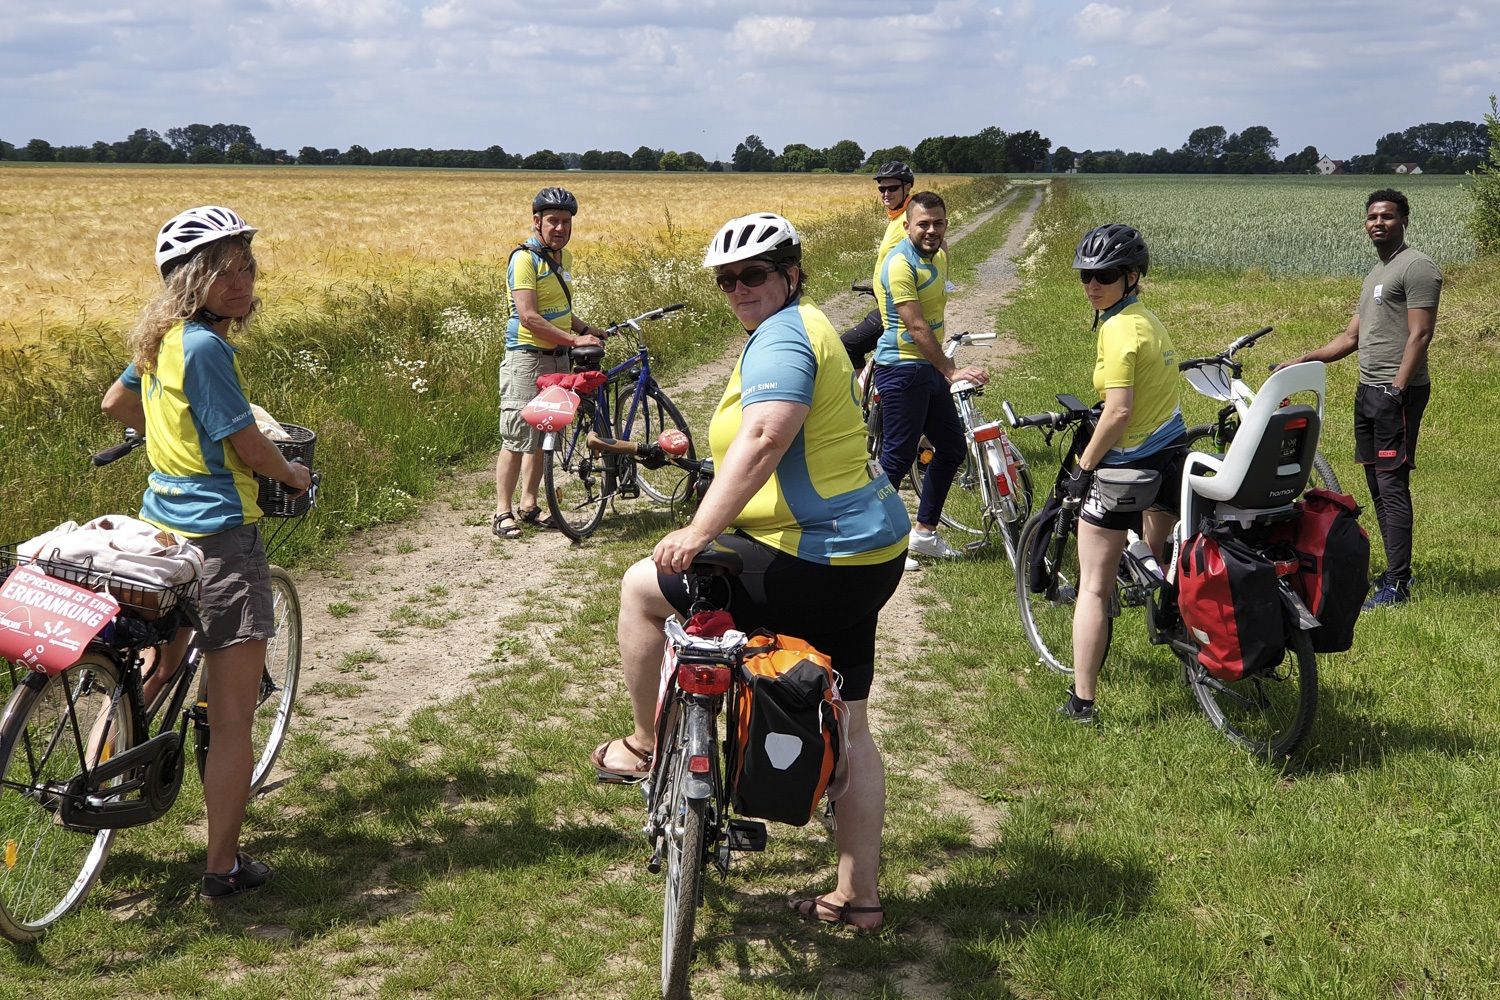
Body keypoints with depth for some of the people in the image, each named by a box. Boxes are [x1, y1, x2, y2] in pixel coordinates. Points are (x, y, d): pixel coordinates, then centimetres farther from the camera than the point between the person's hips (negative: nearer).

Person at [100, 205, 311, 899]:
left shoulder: (159, 339, 7)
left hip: (160, 524, 9)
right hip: (220, 536, -9)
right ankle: (223, 869, 4)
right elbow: (248, 446, -16)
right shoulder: (206, 347, -19)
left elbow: (116, 403, 23)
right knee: (232, 718, -1)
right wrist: (291, 474, 5)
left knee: (155, 669, 30)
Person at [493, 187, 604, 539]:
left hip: (557, 358, 8)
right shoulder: (525, 259, -14)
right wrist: (574, 339, -23)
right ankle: (503, 512, -3)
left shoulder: (563, 257, 13)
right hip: (527, 358, -8)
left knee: (542, 435, 12)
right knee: (517, 437, -8)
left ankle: (529, 505, 21)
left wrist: (586, 329, 12)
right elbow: (529, 318, -22)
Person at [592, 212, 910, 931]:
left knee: (641, 587, 4)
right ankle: (858, 896, 23)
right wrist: (722, 524, 32)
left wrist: (701, 530, -36)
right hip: (870, 554, 11)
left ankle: (647, 746, 19)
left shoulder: (782, 336, -15)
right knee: (847, 728, 15)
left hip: (814, 566, -11)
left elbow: (763, 438, -33)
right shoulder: (806, 329, 18)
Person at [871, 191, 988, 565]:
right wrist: (950, 371, -27)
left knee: (952, 448, 14)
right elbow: (916, 326, -24)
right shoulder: (900, 263, -18)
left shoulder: (939, 255, 10)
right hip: (902, 369, -9)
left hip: (929, 367, 9)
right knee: (898, 457, -4)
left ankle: (924, 532, 25)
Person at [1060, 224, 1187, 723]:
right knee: (1164, 564, 29)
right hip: (1172, 453, 9)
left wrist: (1083, 467, -16)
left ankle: (1081, 702, -1)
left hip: (1129, 466, -9)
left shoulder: (1118, 329, -20)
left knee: (1094, 587, -2)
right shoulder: (1148, 318, 7)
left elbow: (1119, 412, -26)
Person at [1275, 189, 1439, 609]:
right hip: (1367, 390, 10)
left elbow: (1420, 335, -15)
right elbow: (1351, 338, 23)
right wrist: (1300, 362, 17)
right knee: (1378, 488, 11)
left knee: (1392, 487, -10)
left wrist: (1397, 390, -21)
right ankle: (1397, 571, 19)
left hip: (1396, 393, -10)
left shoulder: (1417, 267, -8)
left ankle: (1397, 585, -8)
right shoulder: (1374, 275, 21)